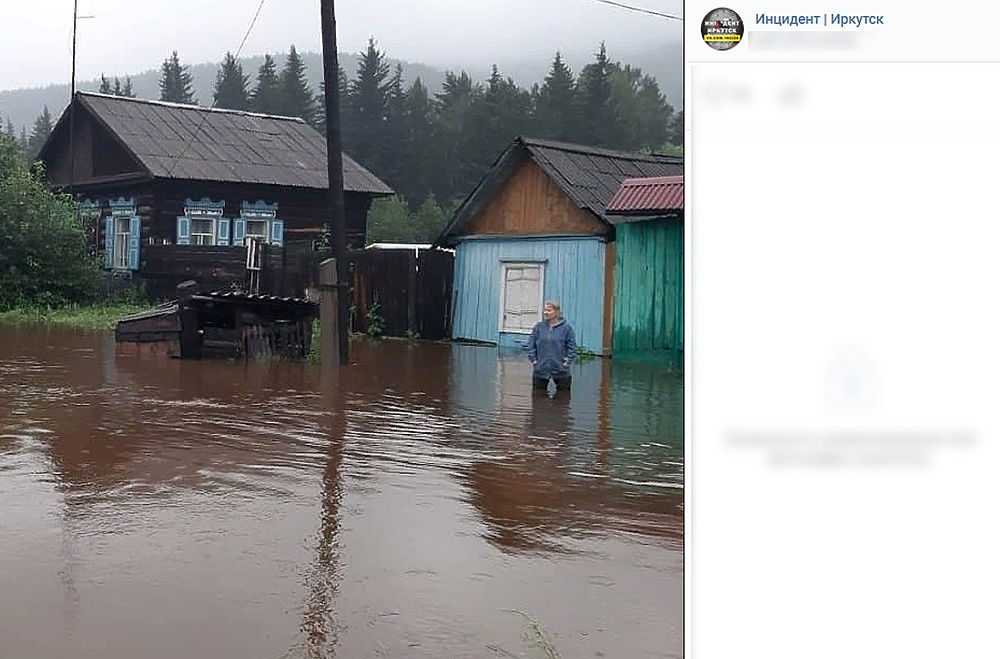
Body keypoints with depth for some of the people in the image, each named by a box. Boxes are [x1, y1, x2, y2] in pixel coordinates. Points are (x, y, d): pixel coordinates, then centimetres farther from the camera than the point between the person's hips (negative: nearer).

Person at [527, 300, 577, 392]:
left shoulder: (566, 327, -3)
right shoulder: (538, 327, 3)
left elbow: (572, 347, -1)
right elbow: (531, 344, 7)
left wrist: (568, 361, -8)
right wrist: (533, 359, -1)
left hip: (561, 371, -2)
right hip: (540, 370, 2)